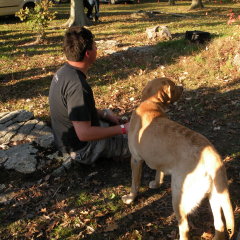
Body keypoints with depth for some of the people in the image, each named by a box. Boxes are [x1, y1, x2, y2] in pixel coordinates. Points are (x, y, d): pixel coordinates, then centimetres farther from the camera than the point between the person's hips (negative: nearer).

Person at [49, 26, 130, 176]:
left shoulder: (63, 72, -2)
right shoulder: (77, 85, -33)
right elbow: (84, 134, -34)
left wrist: (104, 114, 7)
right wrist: (122, 129, -26)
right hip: (83, 148, -9)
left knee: (109, 114, 30)